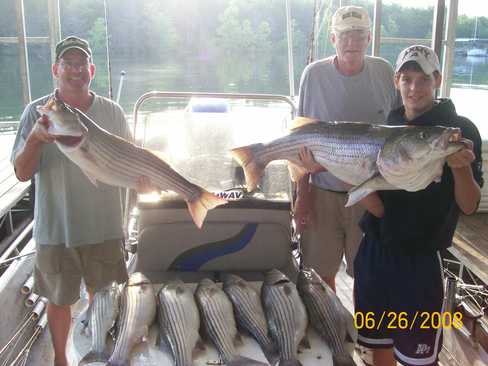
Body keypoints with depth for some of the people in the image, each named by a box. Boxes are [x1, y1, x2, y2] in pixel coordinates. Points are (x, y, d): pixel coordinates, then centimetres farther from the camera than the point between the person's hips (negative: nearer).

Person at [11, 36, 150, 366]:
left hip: (105, 225, 2)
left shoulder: (112, 112, 0)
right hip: (56, 230, -1)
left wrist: (141, 173, -15)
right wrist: (34, 139, -27)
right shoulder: (38, 112, -6)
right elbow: (23, 173, -8)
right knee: (60, 299, 14)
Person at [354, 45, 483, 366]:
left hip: (420, 260, -4)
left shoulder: (459, 130, -6)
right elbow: (377, 206, 1)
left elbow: (469, 206, -9)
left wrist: (461, 168, -28)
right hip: (374, 253, 4)